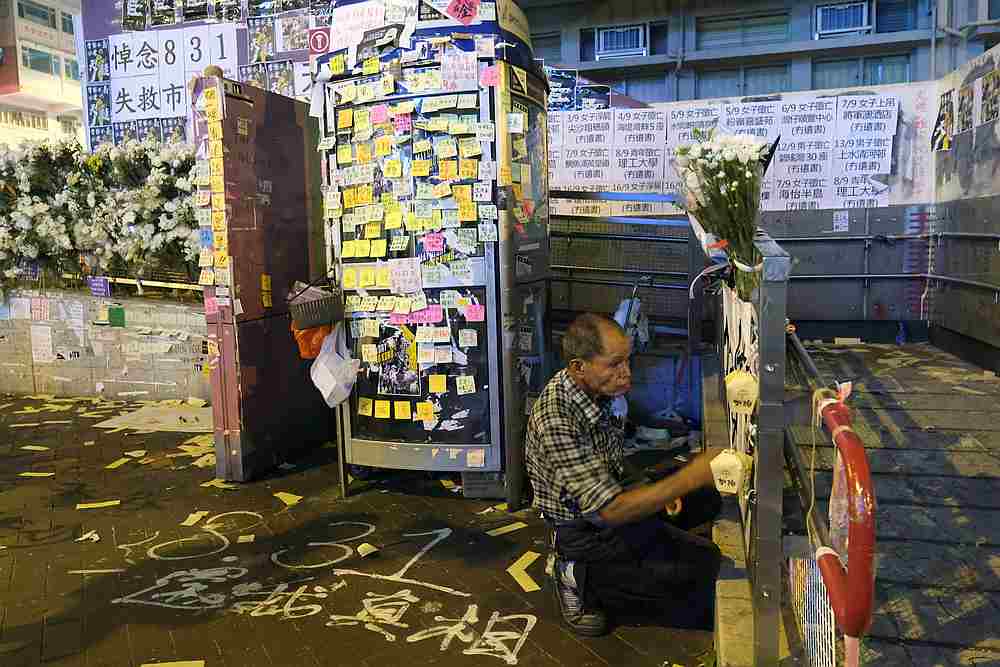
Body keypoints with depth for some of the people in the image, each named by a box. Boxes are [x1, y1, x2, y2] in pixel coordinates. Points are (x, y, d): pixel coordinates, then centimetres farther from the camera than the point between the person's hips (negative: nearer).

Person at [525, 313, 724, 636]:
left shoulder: (594, 390, -4)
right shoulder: (556, 421, -32)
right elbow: (609, 510, -33)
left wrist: (657, 491, 0)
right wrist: (690, 478, -37)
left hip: (611, 500, 9)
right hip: (588, 534, -9)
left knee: (708, 497, 10)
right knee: (705, 564, -15)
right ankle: (583, 581, -3)